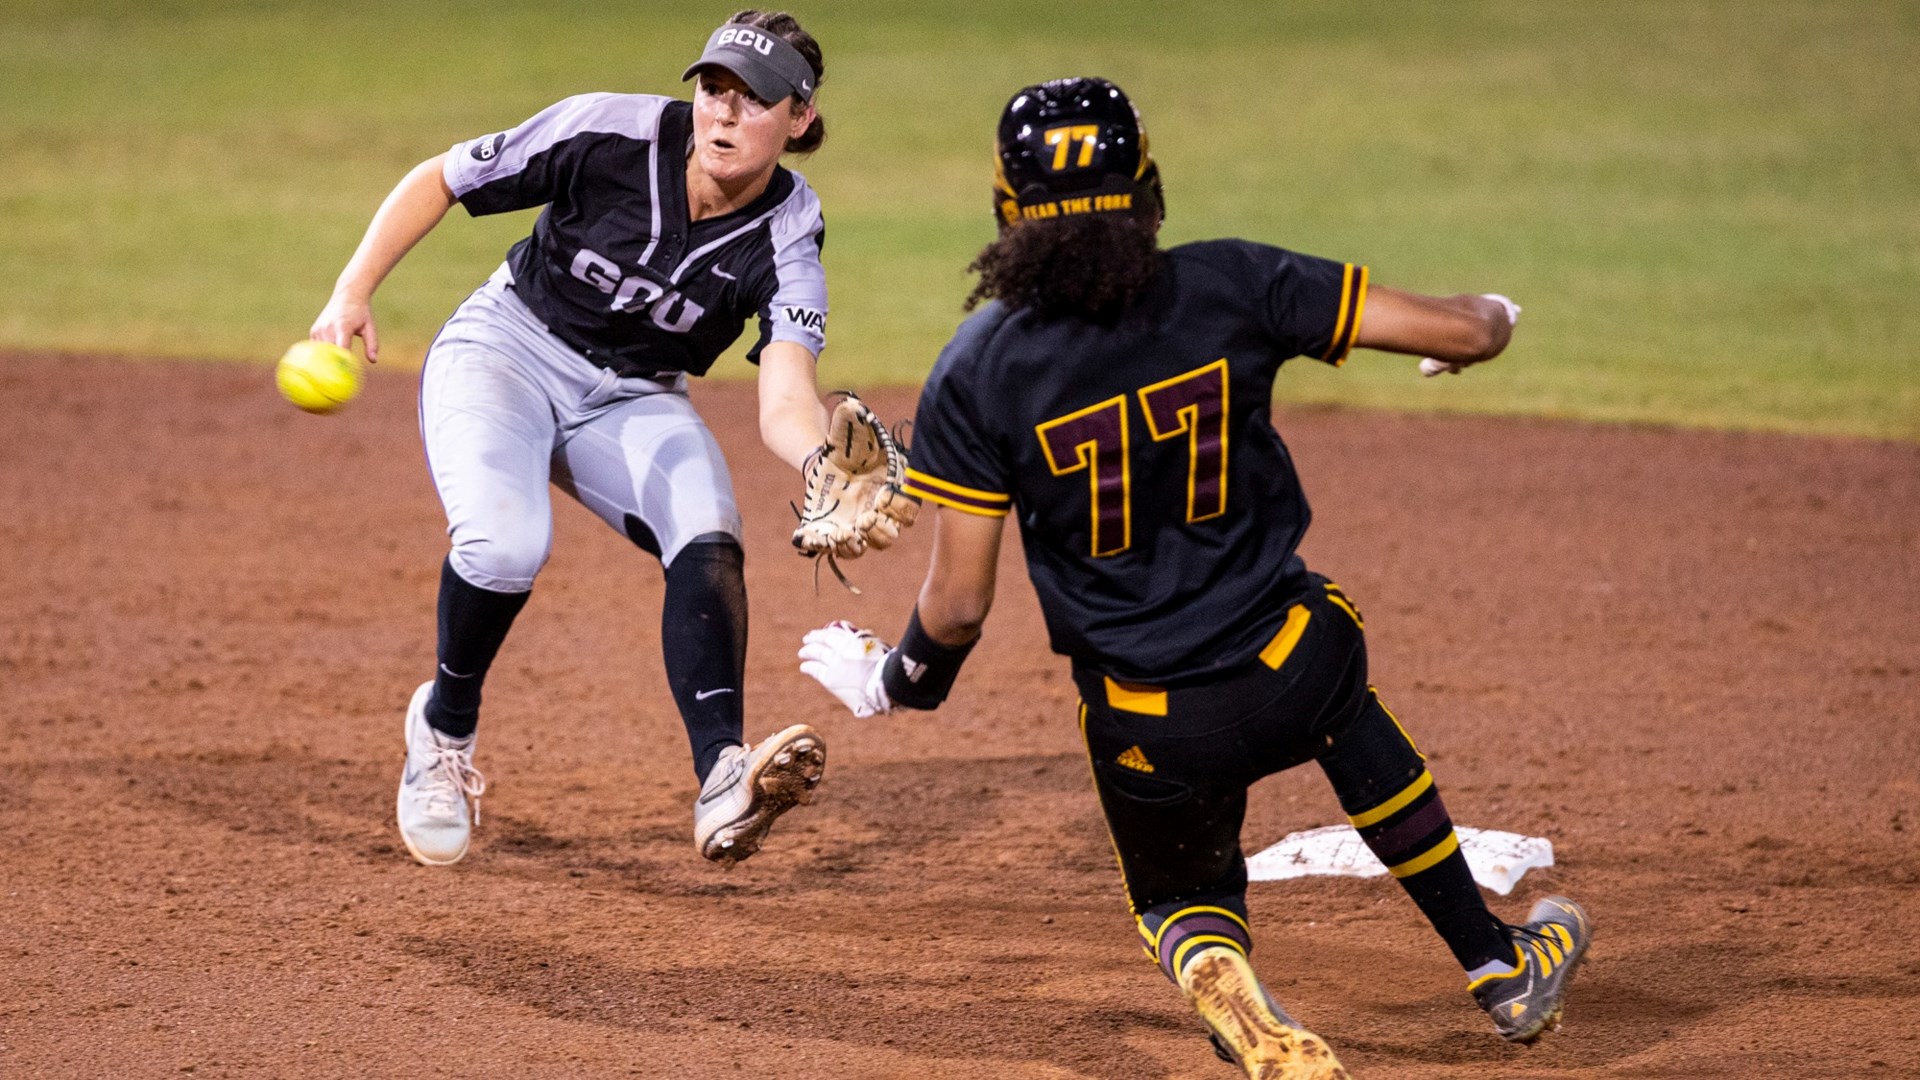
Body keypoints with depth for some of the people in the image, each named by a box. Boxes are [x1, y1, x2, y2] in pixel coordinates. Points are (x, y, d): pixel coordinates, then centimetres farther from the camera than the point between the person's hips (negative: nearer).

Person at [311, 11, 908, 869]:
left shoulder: (785, 241, -17)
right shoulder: (611, 136, -21)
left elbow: (783, 406, -30)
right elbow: (437, 182, -8)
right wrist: (354, 292, -16)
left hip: (635, 403, 2)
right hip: (503, 351, -2)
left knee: (708, 536, -28)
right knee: (505, 541, -30)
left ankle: (723, 782, -40)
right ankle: (444, 729, -2)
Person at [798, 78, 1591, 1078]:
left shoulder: (974, 374, -10)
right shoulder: (1231, 287, -9)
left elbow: (957, 604, -9)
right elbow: (1466, 332, -7)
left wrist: (893, 684, 13)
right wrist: (1492, 314, 18)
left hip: (1147, 734, -1)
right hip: (1288, 679, 1)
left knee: (1182, 897, 29)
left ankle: (1221, 981, -9)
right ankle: (1501, 966, 40)